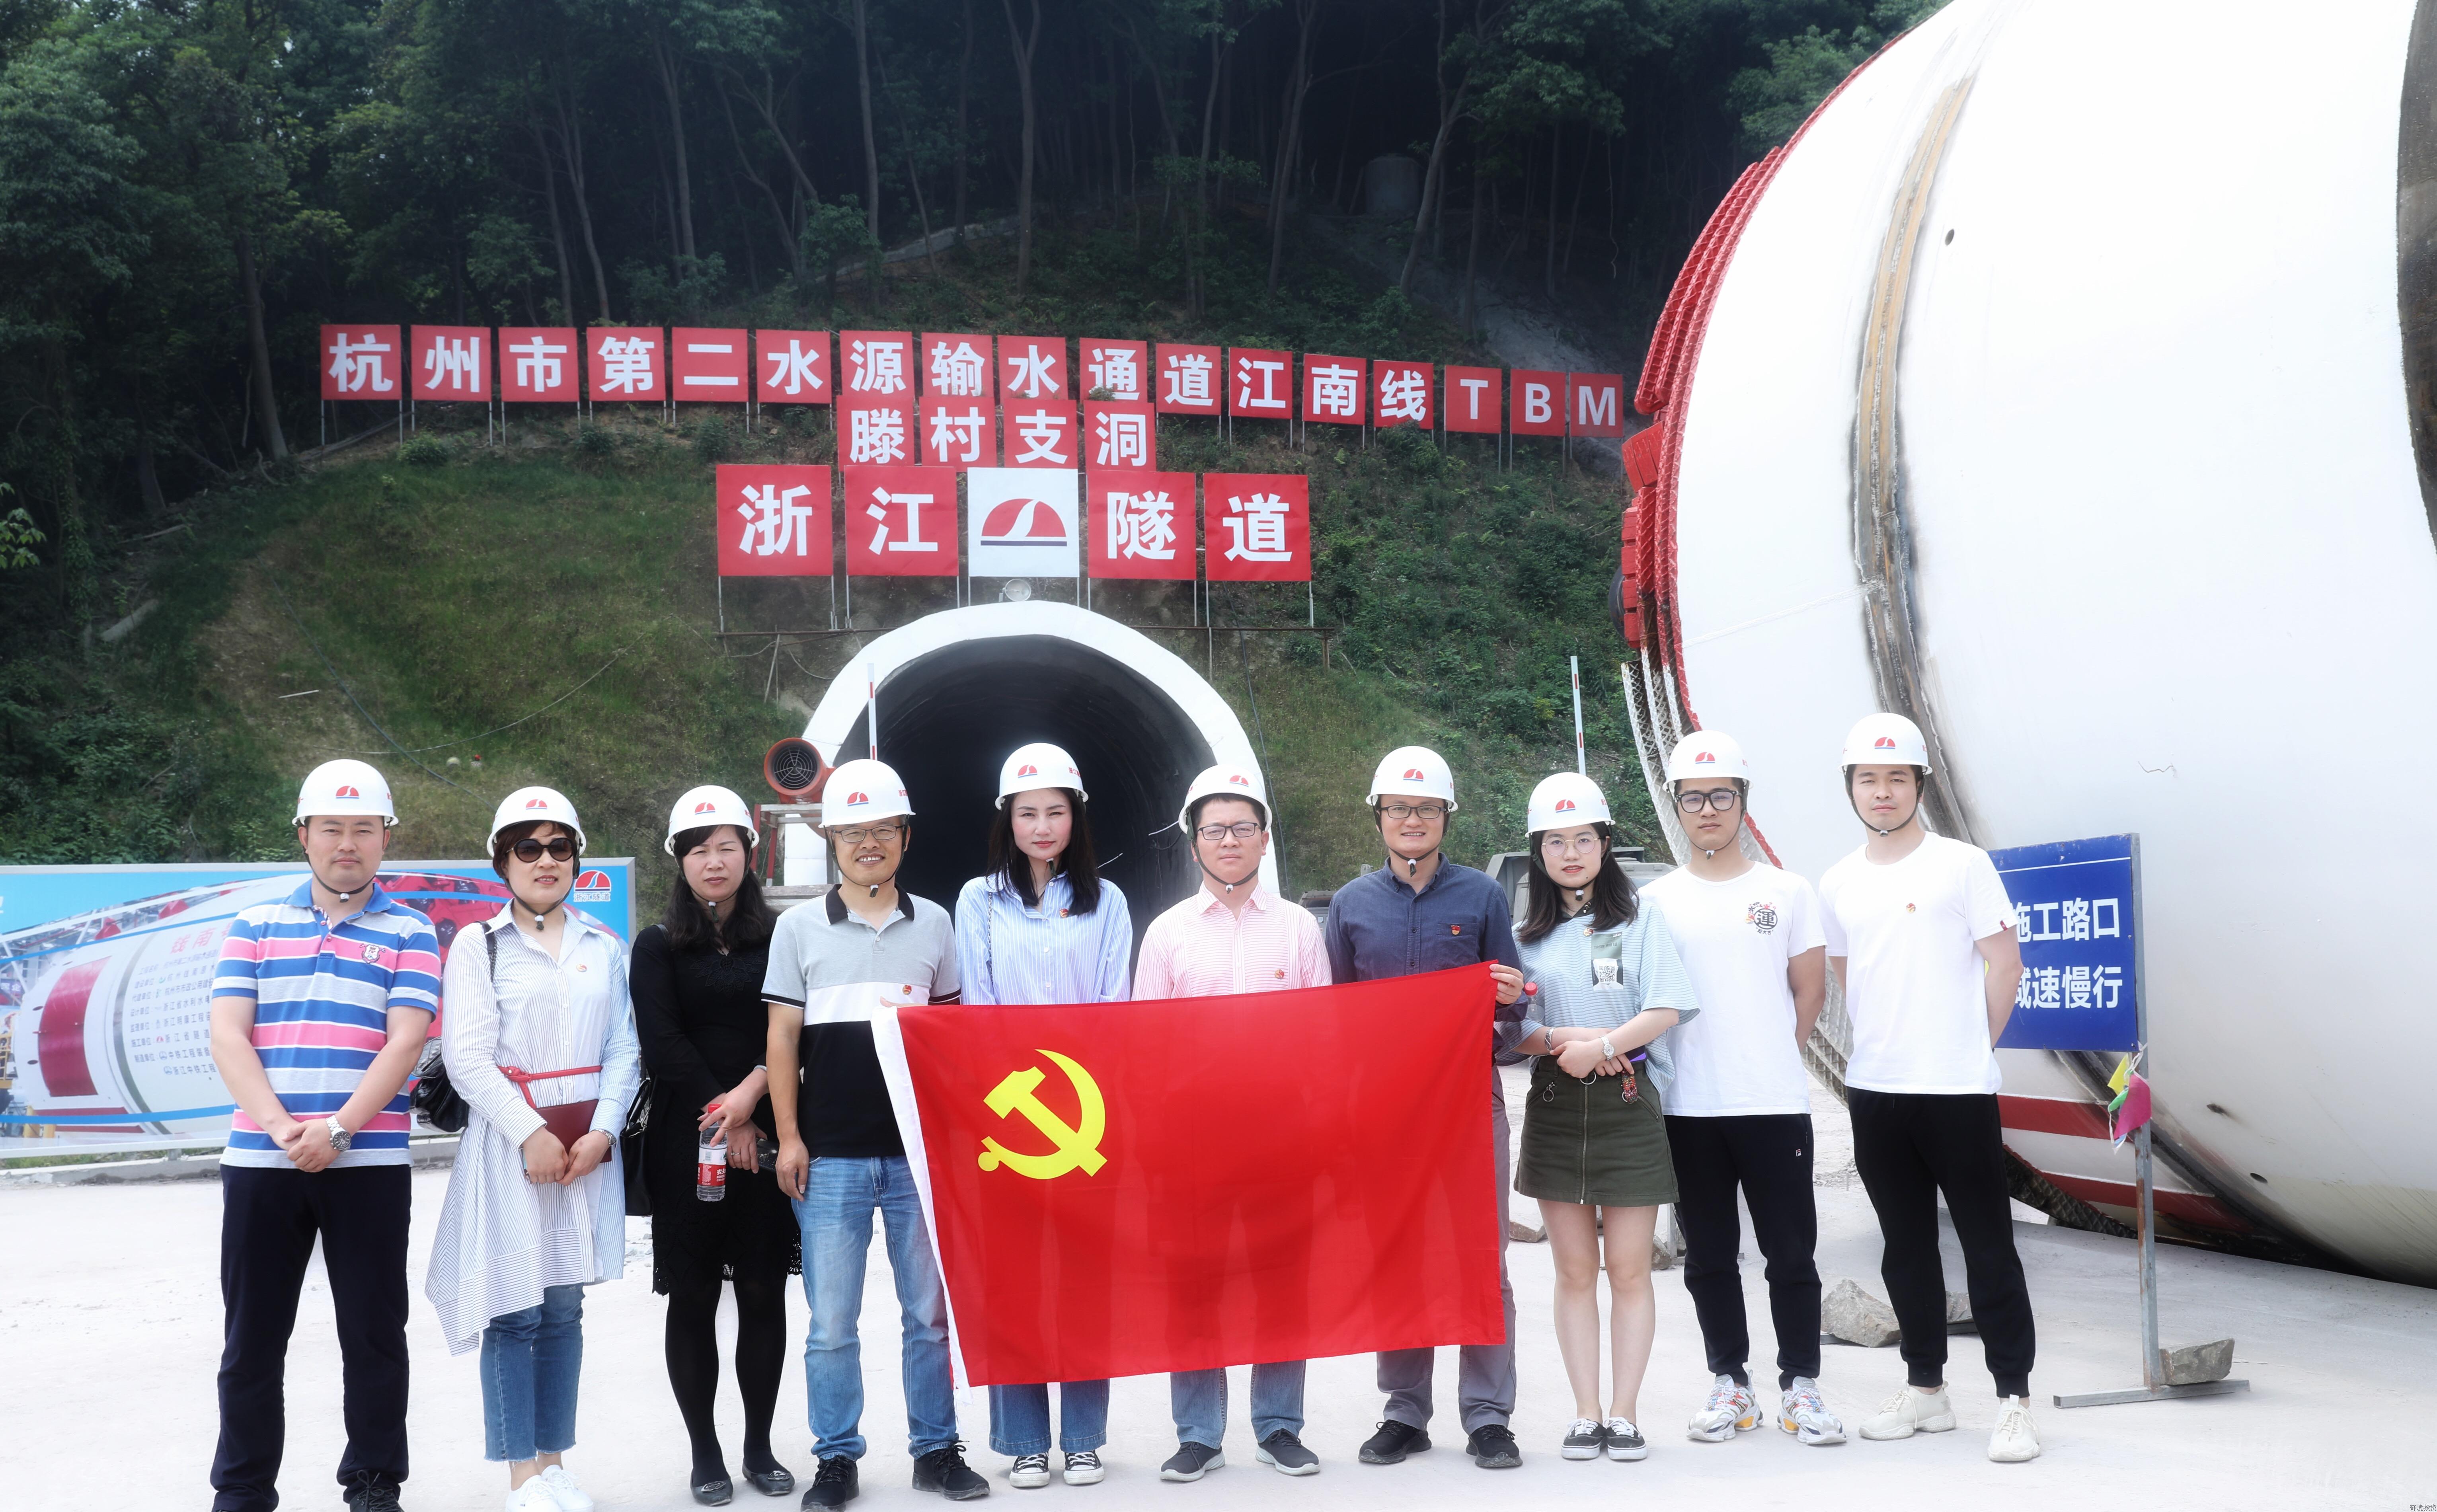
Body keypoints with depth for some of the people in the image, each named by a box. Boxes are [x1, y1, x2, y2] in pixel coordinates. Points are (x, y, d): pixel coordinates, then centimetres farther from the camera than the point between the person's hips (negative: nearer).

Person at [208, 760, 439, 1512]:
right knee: (251, 1339, 8)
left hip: (369, 1163, -1)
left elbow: (404, 1042, -6)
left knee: (374, 1334, 5)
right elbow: (227, 1034, 1)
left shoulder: (410, 933, 5)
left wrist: (337, 1128, -18)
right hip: (259, 1161, 2)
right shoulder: (256, 926, 10)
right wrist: (282, 1126, -14)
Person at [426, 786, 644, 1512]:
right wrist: (530, 1133, -14)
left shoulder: (605, 949, 12)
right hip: (508, 1141, -3)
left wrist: (601, 1132, -7)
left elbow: (623, 1053, 8)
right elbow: (467, 1055, -6)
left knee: (565, 1308, 7)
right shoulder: (478, 945, 3)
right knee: (514, 1308, -4)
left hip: (588, 1143, 3)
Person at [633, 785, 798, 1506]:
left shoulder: (780, 938, 8)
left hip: (765, 1137, 1)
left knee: (764, 1291, 4)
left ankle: (759, 1446, 16)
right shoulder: (658, 946, 5)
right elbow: (663, 1046, -3)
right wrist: (726, 1117, -9)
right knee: (693, 1296, 3)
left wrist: (753, 1091, -15)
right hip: (685, 1143, -1)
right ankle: (705, 1454, 13)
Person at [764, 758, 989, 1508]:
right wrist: (789, 1138, -2)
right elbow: (782, 1039, 5)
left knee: (930, 1312, 7)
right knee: (832, 1320, 3)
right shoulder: (799, 928, 4)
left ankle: (936, 1448, 18)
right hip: (830, 1156, -1)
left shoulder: (935, 925, 8)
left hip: (920, 1151, 1)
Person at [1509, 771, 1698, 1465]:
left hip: (1628, 1104, -2)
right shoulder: (1526, 935, 11)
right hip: (1554, 1107, 2)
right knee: (1574, 1271, 5)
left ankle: (1624, 1413, 6)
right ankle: (1585, 1413, 10)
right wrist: (1560, 1039, -14)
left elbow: (1667, 1009, -6)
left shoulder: (1640, 919, 4)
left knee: (1629, 1270, 0)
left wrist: (1602, 1046, -18)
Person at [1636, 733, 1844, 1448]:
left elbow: (1809, 992, 7)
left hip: (1775, 1103, -1)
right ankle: (1730, 1384, 19)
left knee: (1791, 1250, 2)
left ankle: (1800, 1386, 13)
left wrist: (1770, 1065, 4)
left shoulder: (1788, 891, 5)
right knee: (1709, 1255, 8)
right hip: (1688, 1109, 1)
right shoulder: (1655, 900, 6)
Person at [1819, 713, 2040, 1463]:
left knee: (1988, 1246, -2)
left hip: (1958, 1090, -5)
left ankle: (2014, 1400, 4)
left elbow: (2004, 963, -3)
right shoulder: (1838, 884, 10)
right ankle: (1925, 1389, 24)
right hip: (1874, 1091, 5)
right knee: (1906, 1248, 13)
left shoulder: (1963, 865, -4)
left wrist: (1972, 1046, 1)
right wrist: (1883, 1044, 14)